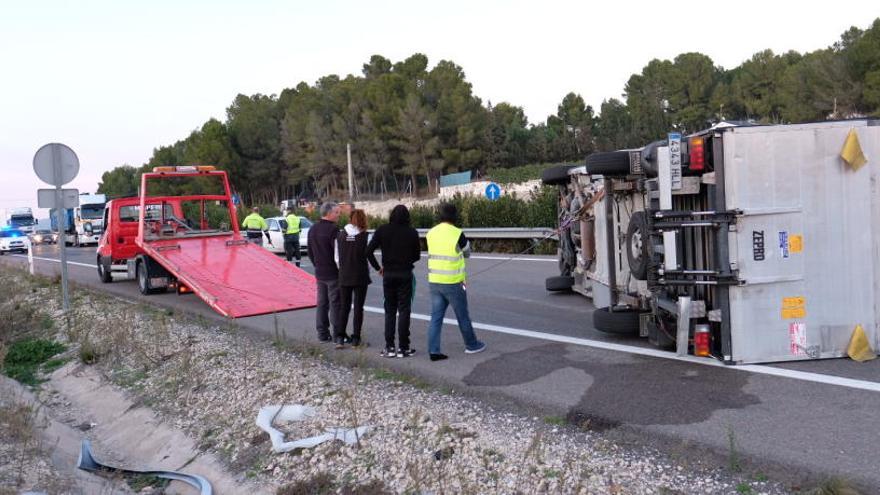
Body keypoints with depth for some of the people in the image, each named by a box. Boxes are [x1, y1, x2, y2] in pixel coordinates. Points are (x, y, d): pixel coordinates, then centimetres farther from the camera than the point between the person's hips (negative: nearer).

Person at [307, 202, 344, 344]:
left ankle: (322, 333, 15)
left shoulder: (313, 229, 10)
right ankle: (338, 334, -1)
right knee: (335, 303, -3)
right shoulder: (333, 229, -16)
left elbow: (309, 251, 16)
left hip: (319, 272, 8)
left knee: (322, 303, 12)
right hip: (333, 273, -8)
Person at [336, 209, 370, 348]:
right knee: (358, 307, 8)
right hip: (360, 277, -2)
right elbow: (368, 255, -8)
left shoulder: (340, 235, -2)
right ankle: (355, 338, 9)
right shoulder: (364, 236, -10)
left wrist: (342, 270, 12)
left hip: (344, 277, 2)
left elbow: (337, 257, 0)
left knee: (344, 307, 10)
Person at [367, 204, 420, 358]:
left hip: (388, 274, 1)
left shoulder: (382, 230, -3)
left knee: (389, 310, 11)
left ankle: (389, 347, 10)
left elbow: (369, 251, -7)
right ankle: (403, 348, 4)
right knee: (404, 310, 3)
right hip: (405, 274, -1)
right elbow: (417, 255, 4)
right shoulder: (412, 232, -4)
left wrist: (378, 267, 4)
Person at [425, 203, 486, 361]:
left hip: (434, 281, 5)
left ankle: (433, 350, 4)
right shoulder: (457, 234, -14)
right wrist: (466, 242, 21)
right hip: (453, 283, -5)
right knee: (463, 316, 11)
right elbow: (467, 253, 2)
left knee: (436, 317, 7)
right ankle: (471, 345, 26)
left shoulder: (431, 233, 3)